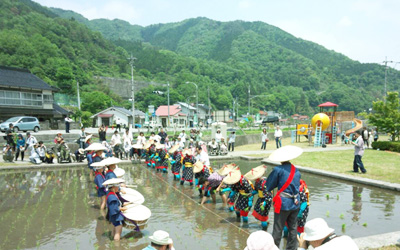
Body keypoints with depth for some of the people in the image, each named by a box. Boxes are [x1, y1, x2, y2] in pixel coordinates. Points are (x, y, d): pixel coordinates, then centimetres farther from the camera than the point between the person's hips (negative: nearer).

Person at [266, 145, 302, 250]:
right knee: (293, 229, 16)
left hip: (283, 203, -6)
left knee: (277, 230, 4)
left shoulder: (278, 170, -12)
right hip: (295, 203, 6)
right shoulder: (296, 170, 7)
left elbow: (268, 187, -6)